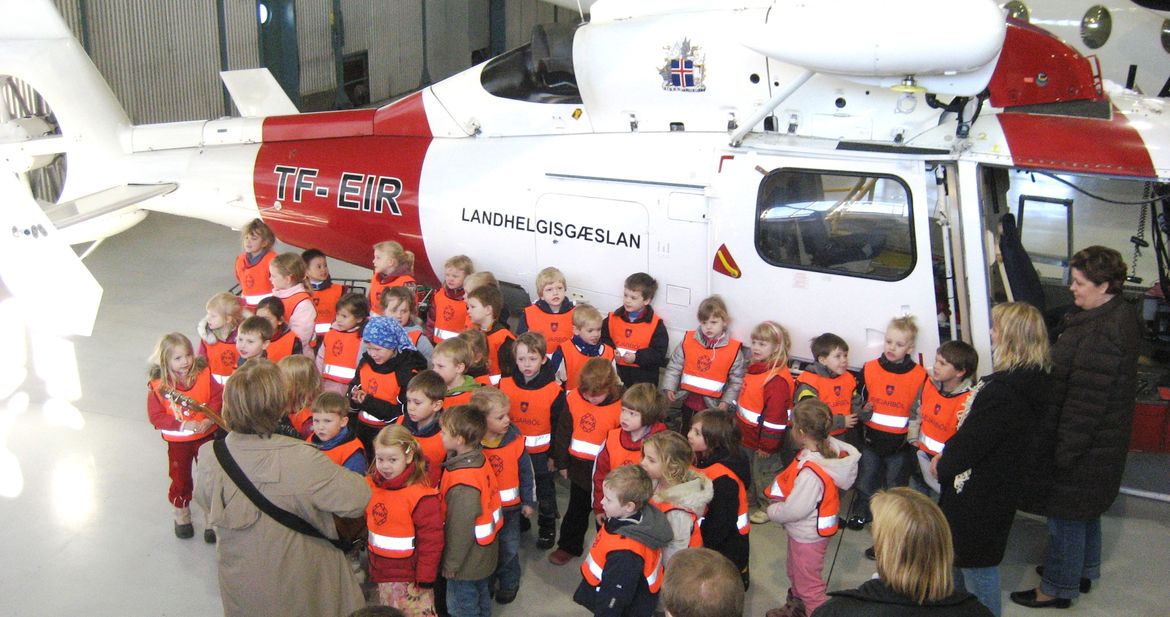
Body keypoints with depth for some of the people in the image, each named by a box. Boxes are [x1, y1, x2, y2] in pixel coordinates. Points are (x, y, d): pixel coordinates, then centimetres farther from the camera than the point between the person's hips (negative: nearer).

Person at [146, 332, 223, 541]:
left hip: (206, 435, 1)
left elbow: (217, 397, -12)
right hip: (178, 442, -1)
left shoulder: (203, 374, -14)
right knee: (180, 478, 17)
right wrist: (183, 424, -24)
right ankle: (181, 512, 41)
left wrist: (209, 419, -27)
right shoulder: (158, 386, -17)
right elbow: (156, 417, -16)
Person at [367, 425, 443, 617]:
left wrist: (425, 578, -15)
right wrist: (370, 565, 15)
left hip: (409, 580, -7)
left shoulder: (420, 495, -20)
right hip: (379, 574, 7)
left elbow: (431, 539, -18)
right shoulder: (370, 486, 2)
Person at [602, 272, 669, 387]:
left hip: (643, 378, -3)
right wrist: (611, 352, -12)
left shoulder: (656, 324, -10)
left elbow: (659, 353, -12)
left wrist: (637, 357, -22)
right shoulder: (612, 318, 1)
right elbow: (603, 339, 8)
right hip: (616, 373, 3)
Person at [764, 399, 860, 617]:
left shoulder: (811, 472, -38)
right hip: (802, 531, 10)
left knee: (808, 584, 13)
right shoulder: (829, 448, -13)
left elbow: (794, 510, -31)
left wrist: (772, 511, -10)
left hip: (808, 535, -10)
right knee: (795, 573, 32)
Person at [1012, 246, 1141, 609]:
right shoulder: (1117, 317, 5)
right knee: (1085, 510, 25)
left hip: (1082, 446, -10)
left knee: (1066, 514, 5)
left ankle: (1058, 588, 20)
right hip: (1095, 443, 10)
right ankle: (1084, 571, 43)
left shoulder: (1103, 334, -29)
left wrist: (1066, 450, -22)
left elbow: (1087, 400, -27)